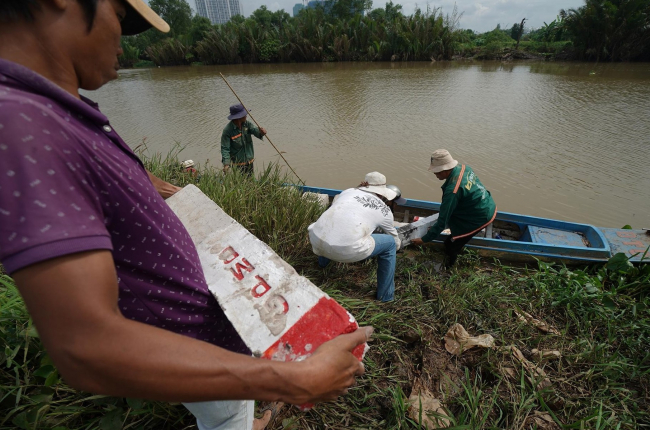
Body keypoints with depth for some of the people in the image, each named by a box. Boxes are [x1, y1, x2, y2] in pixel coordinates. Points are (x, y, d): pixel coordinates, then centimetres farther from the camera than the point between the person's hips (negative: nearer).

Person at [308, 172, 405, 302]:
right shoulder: (385, 211, 17)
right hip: (345, 250, -4)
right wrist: (397, 245, 57)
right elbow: (395, 241, 33)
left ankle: (323, 260, 63)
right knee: (390, 243, 18)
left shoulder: (348, 191, 21)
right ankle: (386, 295, 30)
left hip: (316, 241, 5)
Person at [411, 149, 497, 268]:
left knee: (451, 244, 0)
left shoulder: (452, 190, -32)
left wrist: (425, 240, -18)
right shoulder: (463, 168, -6)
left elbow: (443, 220, -27)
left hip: (482, 217, -9)